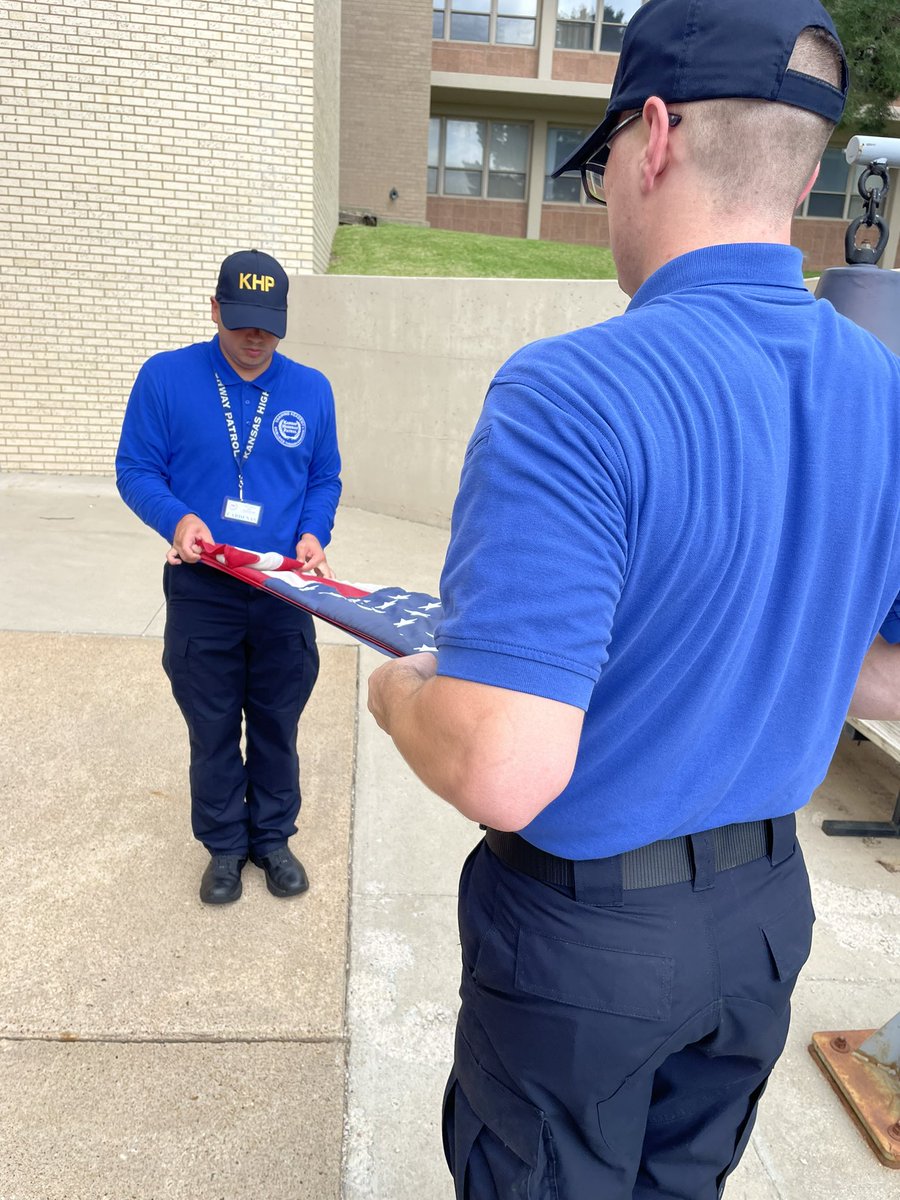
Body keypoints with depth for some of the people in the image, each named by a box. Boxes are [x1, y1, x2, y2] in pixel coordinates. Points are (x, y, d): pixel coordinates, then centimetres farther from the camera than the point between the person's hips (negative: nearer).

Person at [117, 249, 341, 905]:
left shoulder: (311, 389, 2)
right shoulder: (166, 377, -5)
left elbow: (325, 478, 8)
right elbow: (136, 470, -2)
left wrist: (314, 533, -10)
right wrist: (177, 517, -21)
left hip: (285, 593, 2)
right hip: (200, 592, -1)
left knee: (278, 724, 13)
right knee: (213, 729, 12)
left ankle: (273, 836, 34)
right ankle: (225, 844, 32)